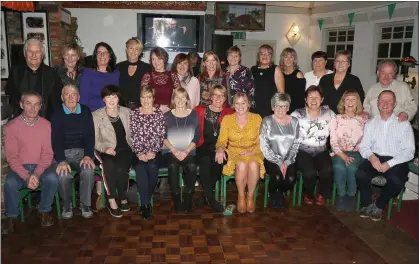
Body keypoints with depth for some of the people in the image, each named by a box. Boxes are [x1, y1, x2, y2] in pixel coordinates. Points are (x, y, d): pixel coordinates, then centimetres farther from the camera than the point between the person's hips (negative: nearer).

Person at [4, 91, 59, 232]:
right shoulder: (11, 126, -7)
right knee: (10, 183, -30)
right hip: (19, 167, -1)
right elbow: (11, 156, -8)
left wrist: (37, 173, -20)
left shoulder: (46, 124, -2)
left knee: (52, 178, -29)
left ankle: (45, 211, -5)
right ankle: (11, 216, -3)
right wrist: (26, 176, -21)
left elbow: (48, 153, -4)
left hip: (41, 166, 1)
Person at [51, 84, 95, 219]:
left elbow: (90, 135, 0)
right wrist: (61, 160, -25)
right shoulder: (57, 114, -1)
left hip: (82, 151, 1)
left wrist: (88, 155, -16)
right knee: (63, 175, -29)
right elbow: (56, 139, -10)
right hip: (63, 152, -1)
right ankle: (67, 206, -2)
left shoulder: (85, 112, 5)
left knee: (89, 171, -29)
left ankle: (85, 204, -7)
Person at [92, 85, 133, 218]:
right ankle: (112, 200, -22)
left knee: (121, 168, -31)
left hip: (124, 149, 1)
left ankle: (122, 197, -7)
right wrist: (105, 148, -23)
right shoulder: (96, 115, 1)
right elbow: (95, 140, -3)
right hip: (105, 150, -1)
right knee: (109, 165, -35)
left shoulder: (127, 112, 8)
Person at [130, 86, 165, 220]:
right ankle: (146, 203, -19)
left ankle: (144, 201, -9)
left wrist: (153, 152, -12)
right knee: (140, 167, -30)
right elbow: (133, 136, 0)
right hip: (139, 152, 0)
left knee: (152, 166, -30)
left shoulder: (159, 113, 8)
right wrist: (139, 152, -12)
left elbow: (161, 136, 1)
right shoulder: (134, 113, 8)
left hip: (155, 152, 0)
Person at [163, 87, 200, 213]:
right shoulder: (167, 116, 8)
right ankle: (176, 197, -18)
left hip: (189, 151, 0)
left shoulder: (193, 115, 8)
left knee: (192, 166, -31)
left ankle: (188, 197, -15)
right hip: (171, 151, 0)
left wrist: (186, 151, -12)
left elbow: (197, 136, 2)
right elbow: (163, 137, 1)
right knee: (173, 166, -32)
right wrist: (174, 150, -14)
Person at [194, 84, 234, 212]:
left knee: (218, 160, -32)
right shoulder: (200, 110, 11)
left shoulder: (229, 114, 10)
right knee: (205, 159, -33)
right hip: (203, 146, 0)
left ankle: (205, 196, -15)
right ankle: (210, 198, -20)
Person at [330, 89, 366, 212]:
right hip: (339, 153, 0)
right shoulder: (336, 119, 7)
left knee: (352, 168, -32)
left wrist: (352, 156, -14)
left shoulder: (363, 120, 8)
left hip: (356, 153, 0)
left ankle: (351, 196, -10)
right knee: (339, 167, -32)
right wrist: (343, 156, -15)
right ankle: (341, 195, -12)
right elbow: (333, 142, -1)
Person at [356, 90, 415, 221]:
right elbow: (363, 146, 7)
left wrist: (389, 164, -19)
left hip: (396, 161, -2)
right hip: (375, 158, 2)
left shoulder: (404, 124, 1)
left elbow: (409, 151, -6)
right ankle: (367, 204, -1)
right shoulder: (370, 123, 11)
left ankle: (378, 206, -3)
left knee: (396, 181, -33)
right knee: (360, 174, -28)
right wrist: (371, 156, -16)